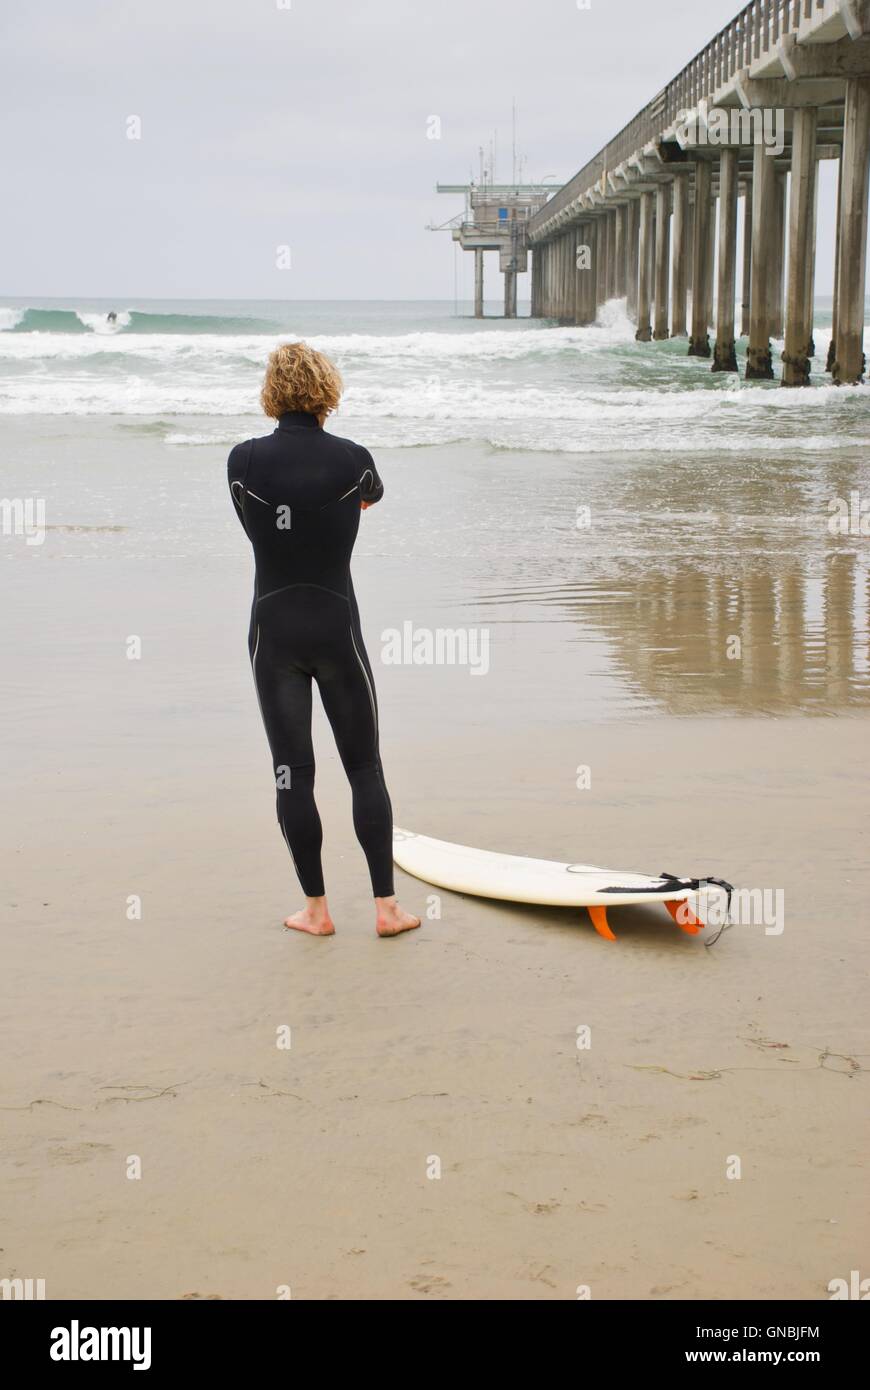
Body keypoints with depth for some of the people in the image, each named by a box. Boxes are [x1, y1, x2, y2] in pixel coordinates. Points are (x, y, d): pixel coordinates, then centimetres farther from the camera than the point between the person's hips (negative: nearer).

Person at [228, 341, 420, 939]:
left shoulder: (244, 459, -6)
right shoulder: (351, 458, -6)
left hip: (273, 630, 1)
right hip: (337, 628, -1)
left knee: (292, 770, 7)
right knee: (365, 767, 9)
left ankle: (316, 907, 12)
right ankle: (386, 905, 10)